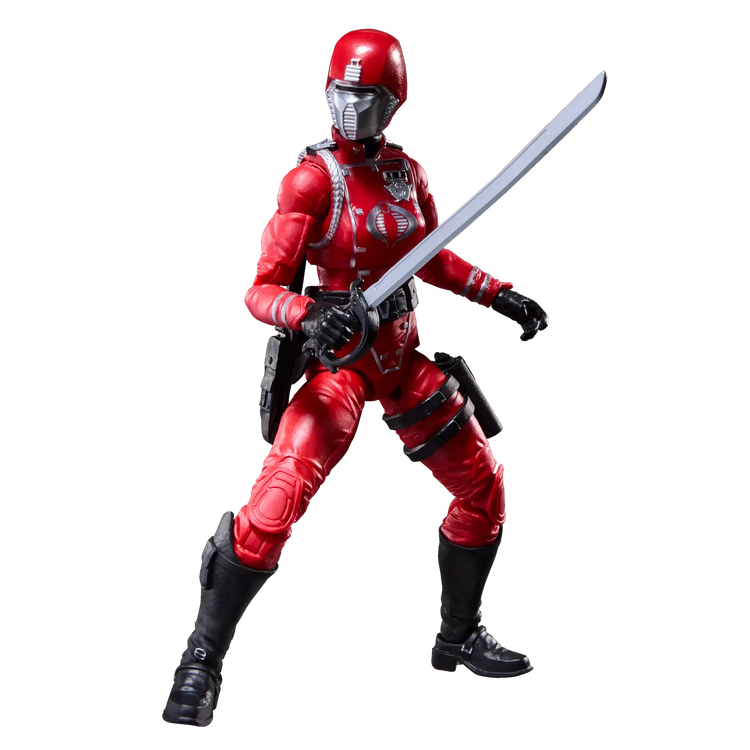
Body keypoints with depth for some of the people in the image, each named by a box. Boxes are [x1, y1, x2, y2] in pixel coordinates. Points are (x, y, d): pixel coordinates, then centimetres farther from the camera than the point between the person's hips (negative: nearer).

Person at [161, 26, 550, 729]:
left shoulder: (408, 171, 6)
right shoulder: (312, 177, -12)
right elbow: (261, 289, -16)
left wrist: (502, 296, 10)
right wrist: (309, 314, -35)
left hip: (406, 356, 7)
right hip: (339, 356, -6)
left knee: (485, 489, 12)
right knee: (277, 501, -22)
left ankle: (458, 638, 32)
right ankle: (201, 661, -4)